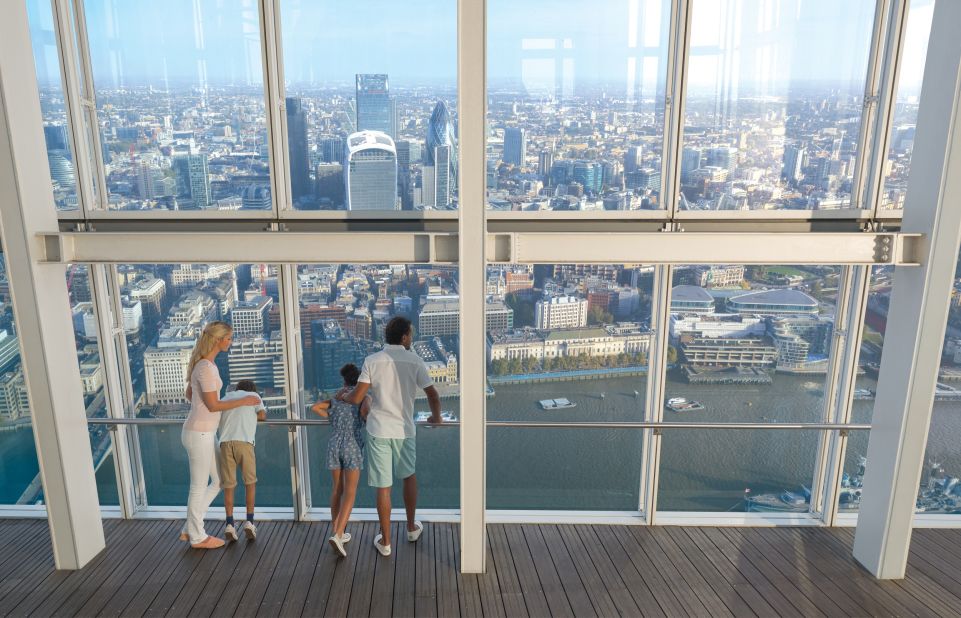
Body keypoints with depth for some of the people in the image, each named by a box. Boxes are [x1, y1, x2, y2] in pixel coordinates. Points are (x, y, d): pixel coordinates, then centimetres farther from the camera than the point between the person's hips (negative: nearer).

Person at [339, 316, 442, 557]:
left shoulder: (372, 361, -7)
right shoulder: (414, 361, -6)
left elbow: (356, 398, -10)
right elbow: (433, 395, -5)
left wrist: (342, 396, 13)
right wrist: (436, 417, 14)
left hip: (378, 431, -1)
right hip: (404, 430, 1)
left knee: (383, 486, 7)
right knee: (409, 476, 24)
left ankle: (385, 542, 18)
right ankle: (412, 528, 37)